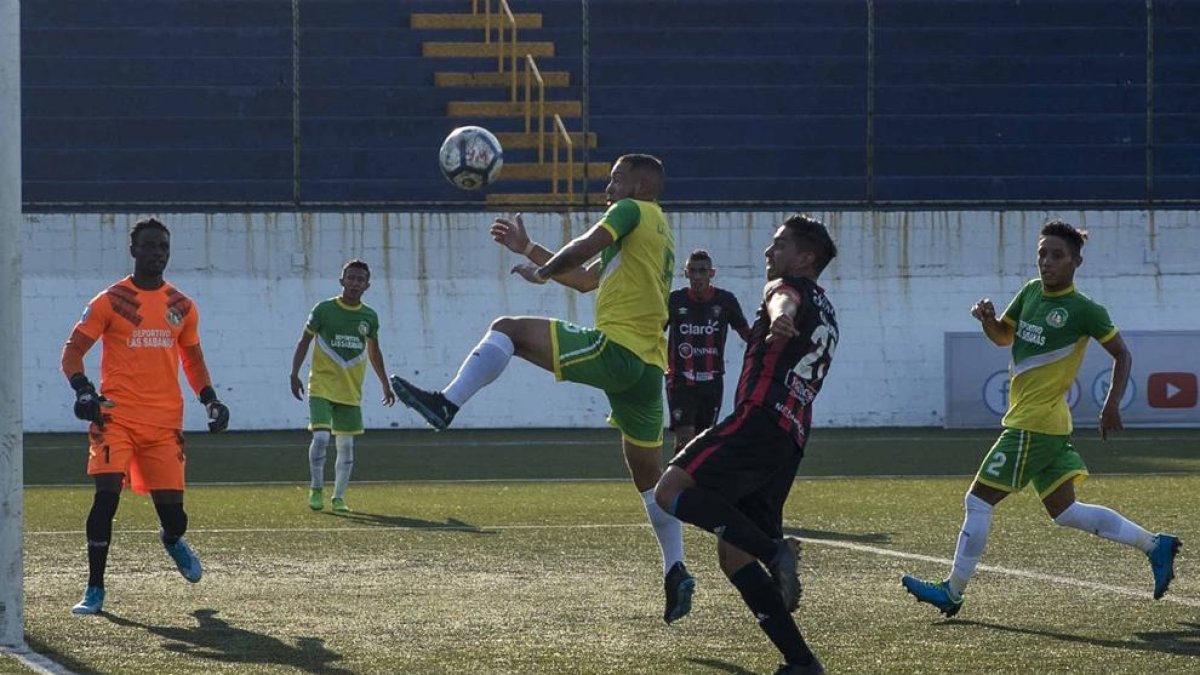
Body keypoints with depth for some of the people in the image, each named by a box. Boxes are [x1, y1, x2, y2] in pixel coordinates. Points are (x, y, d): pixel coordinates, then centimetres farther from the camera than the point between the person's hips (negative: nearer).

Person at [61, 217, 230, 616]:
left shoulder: (182, 307, 12)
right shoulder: (110, 301, 0)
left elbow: (192, 359, 24)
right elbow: (72, 352, -1)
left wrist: (209, 400, 9)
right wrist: (83, 390, -18)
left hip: (165, 420, 3)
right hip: (116, 415, -3)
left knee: (172, 512, 0)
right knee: (106, 495, -16)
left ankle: (172, 540, 39)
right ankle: (95, 589, -6)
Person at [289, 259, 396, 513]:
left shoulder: (369, 316, 5)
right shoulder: (324, 309, -5)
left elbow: (374, 352, 18)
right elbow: (304, 342, 0)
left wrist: (385, 384, 18)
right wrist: (294, 374, -8)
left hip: (351, 391, 4)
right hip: (322, 385, -4)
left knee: (346, 445, 5)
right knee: (321, 437, -17)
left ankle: (339, 497, 15)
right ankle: (316, 489, 1)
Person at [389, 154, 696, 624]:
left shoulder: (632, 211, 2)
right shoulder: (659, 231, 30)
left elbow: (582, 249, -12)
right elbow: (586, 279, 35)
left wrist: (541, 272, 7)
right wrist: (528, 249, 34)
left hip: (615, 350, -9)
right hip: (650, 368, 9)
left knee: (508, 329, -5)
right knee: (650, 476, 15)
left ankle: (445, 404, -17)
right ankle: (676, 573, 10)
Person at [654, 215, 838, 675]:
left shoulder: (791, 287, 4)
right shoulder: (825, 314, 31)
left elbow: (784, 301, -23)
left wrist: (780, 319, -45)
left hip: (759, 419, -9)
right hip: (791, 441, 9)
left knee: (671, 489, -20)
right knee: (732, 556, 8)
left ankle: (774, 550, -29)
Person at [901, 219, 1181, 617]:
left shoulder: (1084, 310, -11)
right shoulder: (1032, 292, 11)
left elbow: (1122, 355, -4)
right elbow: (1004, 336, 22)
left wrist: (1112, 405, -16)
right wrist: (987, 319, 0)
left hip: (1034, 426, -9)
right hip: (1049, 425, 9)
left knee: (979, 500, -4)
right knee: (1064, 512, 13)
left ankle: (953, 591, 5)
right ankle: (1155, 546, 17)